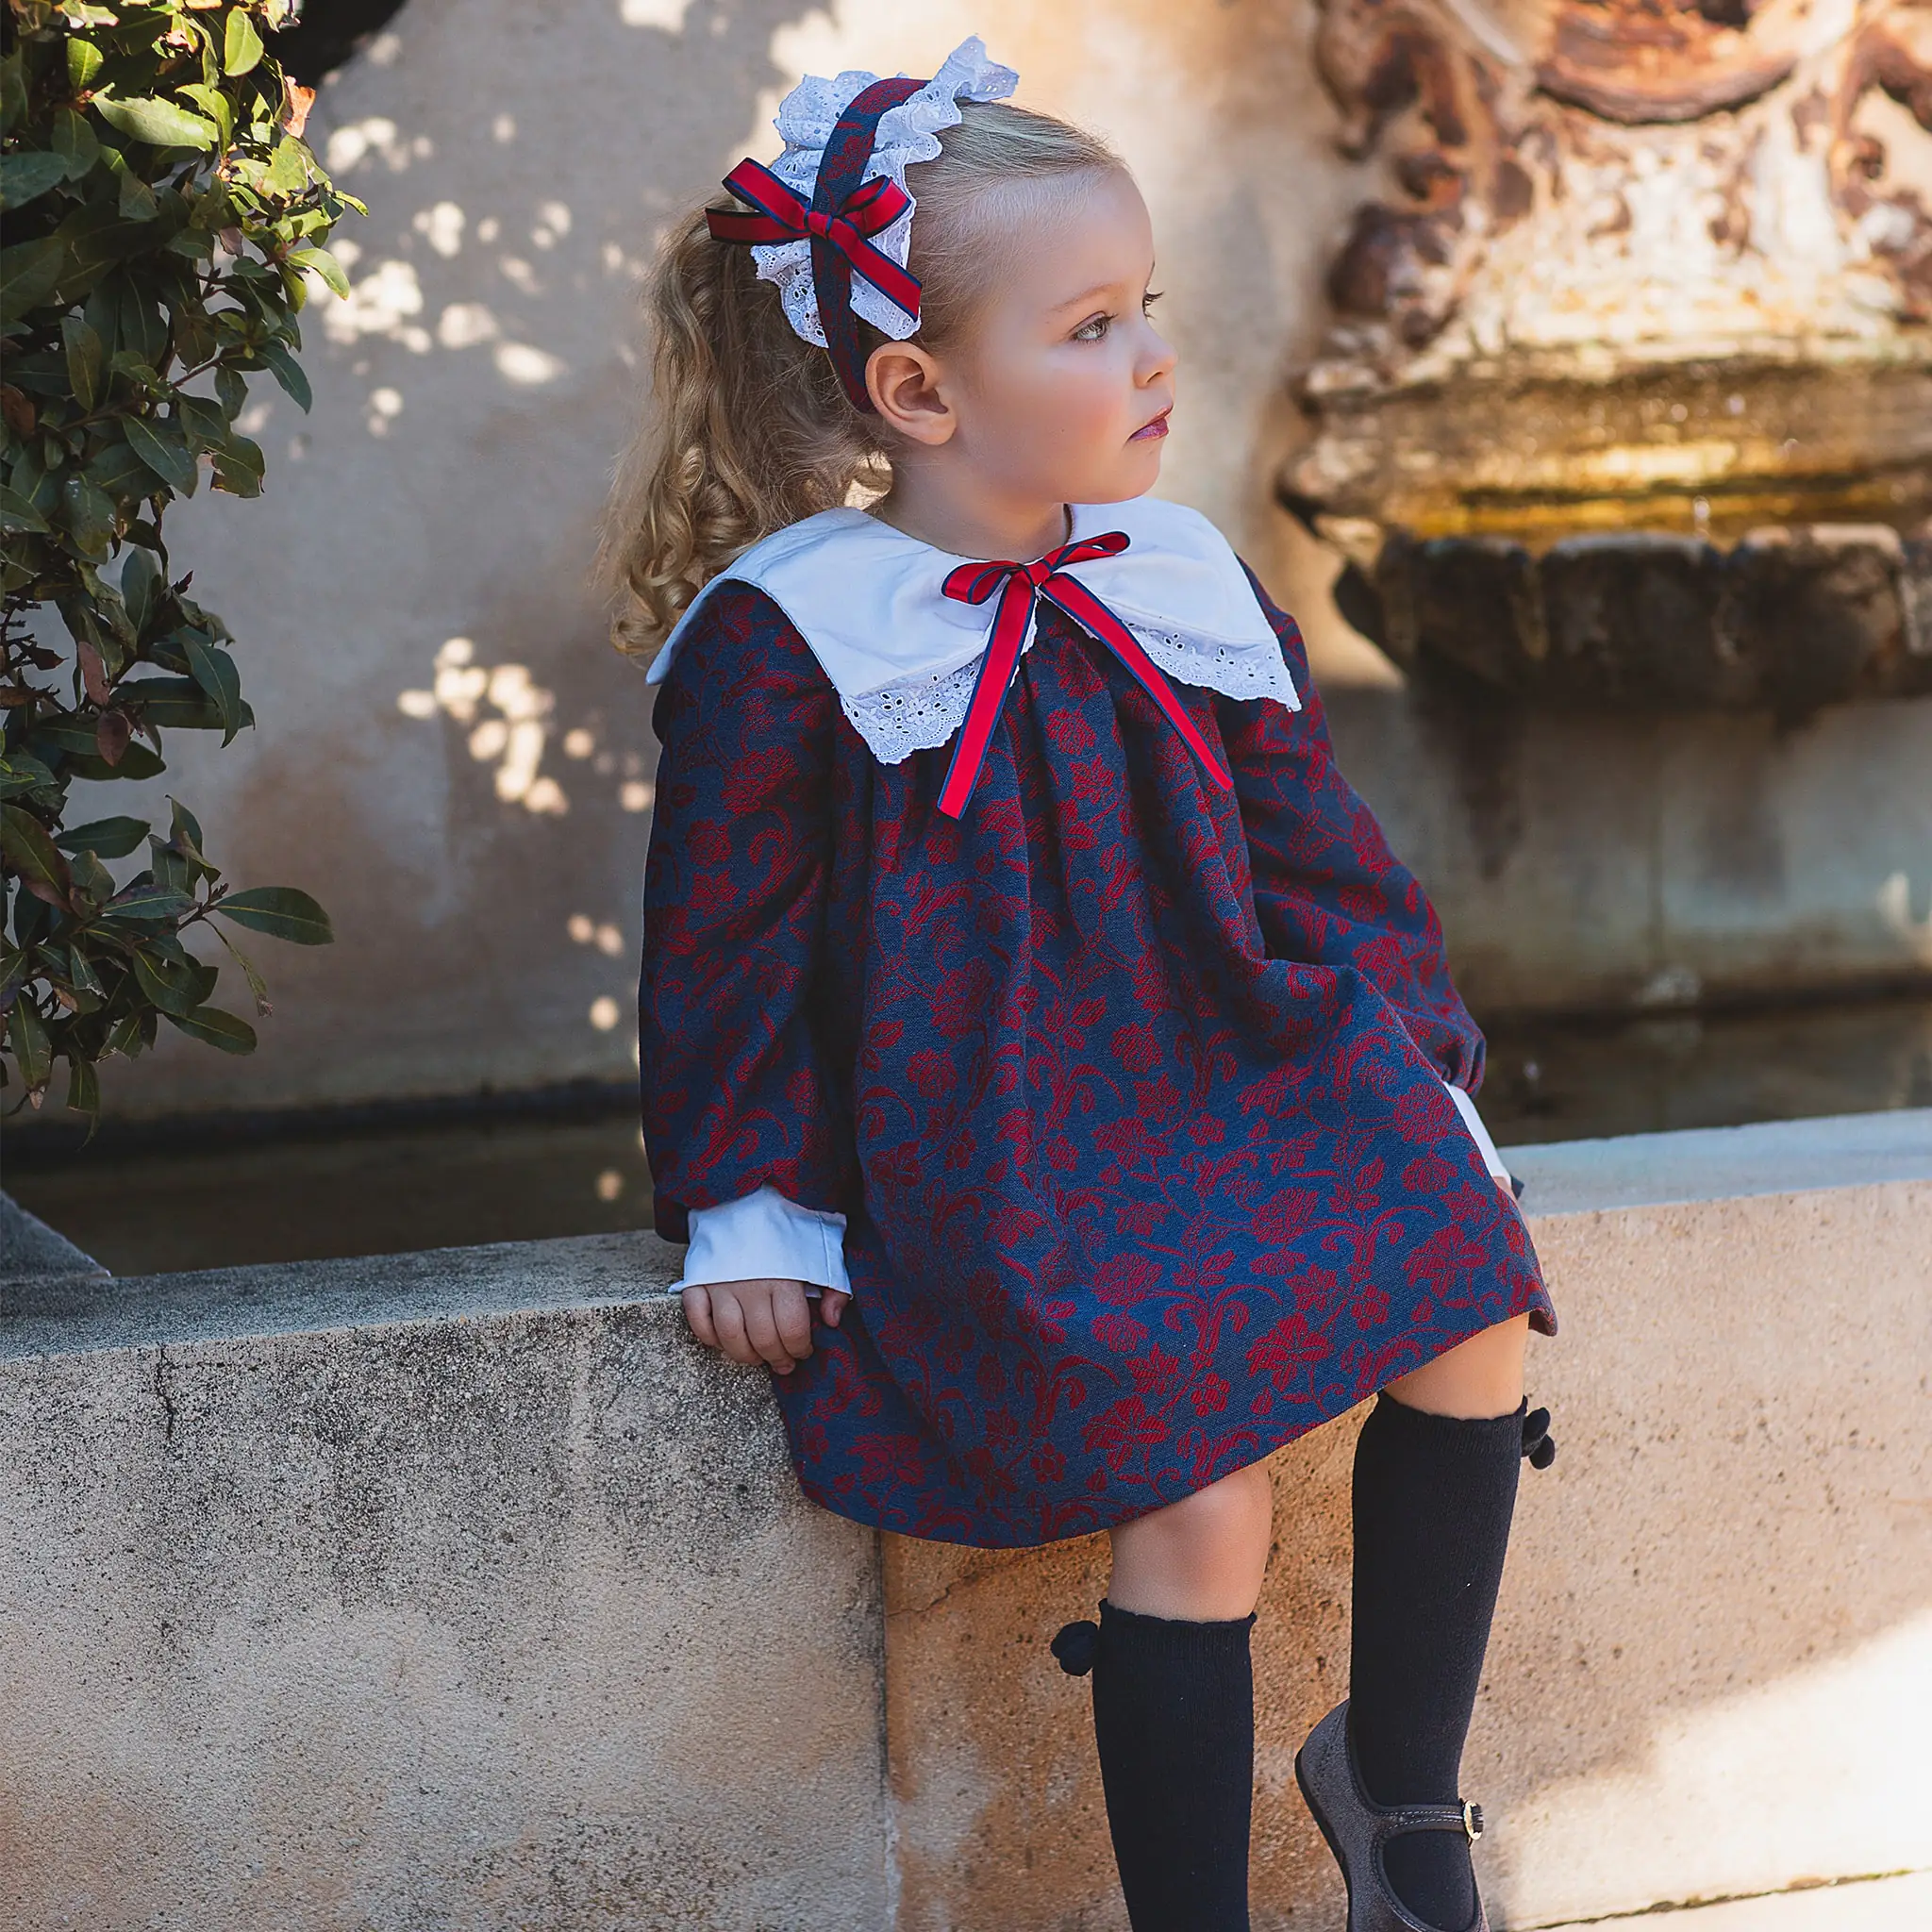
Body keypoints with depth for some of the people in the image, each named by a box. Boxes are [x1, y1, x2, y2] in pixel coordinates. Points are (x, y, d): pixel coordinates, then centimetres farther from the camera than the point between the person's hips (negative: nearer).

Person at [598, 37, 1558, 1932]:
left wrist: (1419, 1073, 10)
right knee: (1194, 1491, -21)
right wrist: (748, 1207, -5)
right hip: (990, 1179, -5)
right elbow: (729, 948, -3)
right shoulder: (783, 639, -8)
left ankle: (1398, 1777, 5)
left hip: (1232, 1098, 6)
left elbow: (1320, 855, 16)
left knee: (1473, 1328, -14)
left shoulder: (1188, 585, 7)